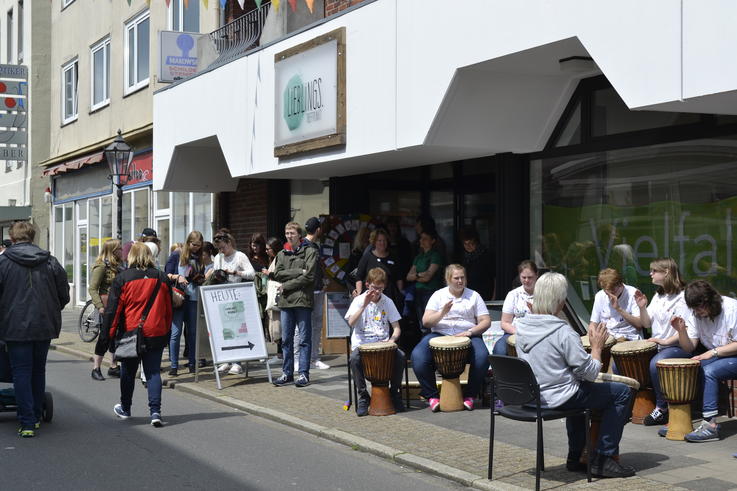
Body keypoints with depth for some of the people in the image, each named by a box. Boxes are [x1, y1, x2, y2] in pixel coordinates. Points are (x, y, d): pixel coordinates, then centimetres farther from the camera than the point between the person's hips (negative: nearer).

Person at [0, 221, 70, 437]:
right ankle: (36, 417, 26)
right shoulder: (50, 261, 3)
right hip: (44, 326, 3)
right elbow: (64, 295, 6)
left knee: (21, 373, 1)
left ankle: (27, 423, -4)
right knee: (38, 370, 17)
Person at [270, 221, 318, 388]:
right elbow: (277, 274, 3)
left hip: (303, 299, -5)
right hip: (285, 301, 5)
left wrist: (286, 286, -6)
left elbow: (308, 276, -8)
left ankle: (304, 374, 1)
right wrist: (298, 271, -9)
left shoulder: (310, 252, 2)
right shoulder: (281, 254, 17)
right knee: (286, 339, 7)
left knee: (304, 339, -2)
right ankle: (287, 373, 14)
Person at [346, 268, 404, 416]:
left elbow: (396, 328, 7)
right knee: (354, 358, -34)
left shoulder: (387, 302, 7)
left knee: (400, 355, -27)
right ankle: (363, 396, -17)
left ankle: (394, 392, -6)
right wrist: (364, 305, -20)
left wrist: (392, 339, -15)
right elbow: (351, 323, -15)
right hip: (362, 343, -2)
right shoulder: (359, 300, 1)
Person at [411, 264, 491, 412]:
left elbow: (486, 321, 5)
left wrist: (470, 332, -13)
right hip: (439, 335, 0)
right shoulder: (438, 295, 9)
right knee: (418, 355, -27)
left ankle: (470, 395, -10)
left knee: (482, 356, -31)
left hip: (467, 335, 0)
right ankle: (431, 395, -12)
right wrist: (442, 313, -19)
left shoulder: (473, 296, 11)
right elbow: (426, 321, -1)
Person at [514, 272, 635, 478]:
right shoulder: (562, 331, -22)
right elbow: (590, 373, -18)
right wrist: (597, 346, -1)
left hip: (530, 397, 8)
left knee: (579, 389, 37)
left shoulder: (521, 325, 1)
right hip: (557, 399, -8)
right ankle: (603, 459, 8)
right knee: (622, 393, 6)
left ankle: (575, 457, 36)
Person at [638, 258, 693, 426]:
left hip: (679, 347, -8)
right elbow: (647, 324, 14)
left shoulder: (682, 297, -11)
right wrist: (642, 308, -2)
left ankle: (662, 408, -18)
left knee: (655, 363, -33)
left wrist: (666, 341, -22)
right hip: (658, 346, 8)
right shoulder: (658, 296, 15)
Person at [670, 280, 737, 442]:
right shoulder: (695, 313, 1)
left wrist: (713, 352, -24)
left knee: (708, 371, -31)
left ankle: (710, 425, -29)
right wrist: (682, 331, -19)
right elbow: (689, 347, -1)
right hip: (714, 356, 6)